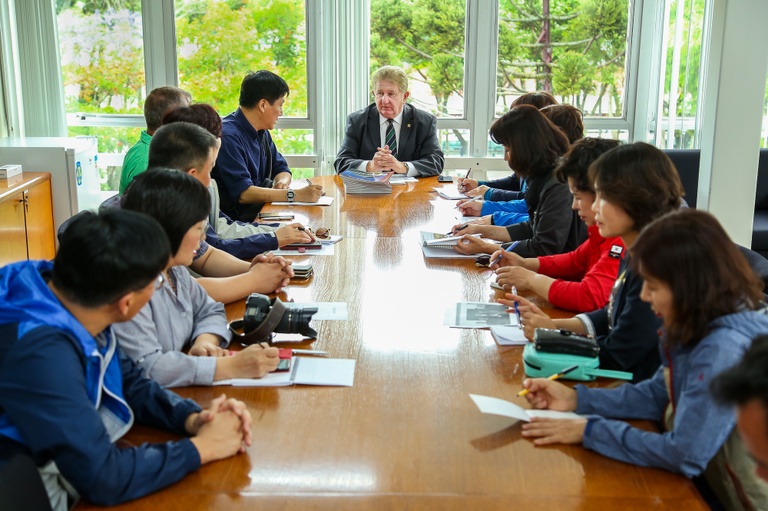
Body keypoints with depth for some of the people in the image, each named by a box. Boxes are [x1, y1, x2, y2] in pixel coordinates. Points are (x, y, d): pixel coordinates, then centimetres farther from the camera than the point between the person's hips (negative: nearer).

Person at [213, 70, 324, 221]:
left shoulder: (262, 132, 10)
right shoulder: (229, 136, -19)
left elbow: (281, 168, 18)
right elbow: (243, 193, -25)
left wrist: (282, 182, -7)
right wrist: (295, 195, -27)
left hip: (260, 207, 9)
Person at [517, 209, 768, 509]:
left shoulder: (725, 350, -28)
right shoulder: (697, 326, 0)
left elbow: (684, 454, -27)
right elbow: (658, 394, 9)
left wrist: (590, 431, -18)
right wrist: (575, 398, 1)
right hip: (703, 485, 7)